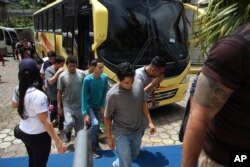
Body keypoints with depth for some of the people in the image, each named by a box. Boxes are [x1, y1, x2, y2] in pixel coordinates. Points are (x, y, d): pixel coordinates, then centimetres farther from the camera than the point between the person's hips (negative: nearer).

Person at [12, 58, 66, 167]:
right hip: (38, 136, -7)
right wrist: (58, 142, -25)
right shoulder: (38, 95, -30)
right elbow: (45, 121, -29)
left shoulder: (18, 89, -6)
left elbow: (14, 105, 15)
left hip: (24, 133, 7)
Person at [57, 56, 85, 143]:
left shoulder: (82, 74, -7)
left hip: (80, 105, 2)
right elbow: (59, 92, -5)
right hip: (67, 104, -2)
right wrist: (59, 106, -5)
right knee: (69, 122, -19)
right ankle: (67, 133, 17)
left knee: (79, 126, 11)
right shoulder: (62, 76, -11)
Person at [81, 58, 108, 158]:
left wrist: (103, 106, -2)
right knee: (94, 124, -22)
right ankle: (92, 147, -3)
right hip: (89, 106, -4)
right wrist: (85, 113, -25)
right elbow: (84, 97, -22)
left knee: (97, 126, 14)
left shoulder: (105, 78, -12)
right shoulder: (87, 79, -24)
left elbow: (105, 93, -1)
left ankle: (95, 143, 40)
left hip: (98, 106, 5)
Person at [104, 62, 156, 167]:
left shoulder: (139, 84, -13)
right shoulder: (113, 94, -26)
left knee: (134, 155, 25)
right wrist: (109, 137, -6)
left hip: (137, 131, 5)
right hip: (122, 134, -5)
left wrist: (150, 122, 4)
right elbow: (107, 117, -12)